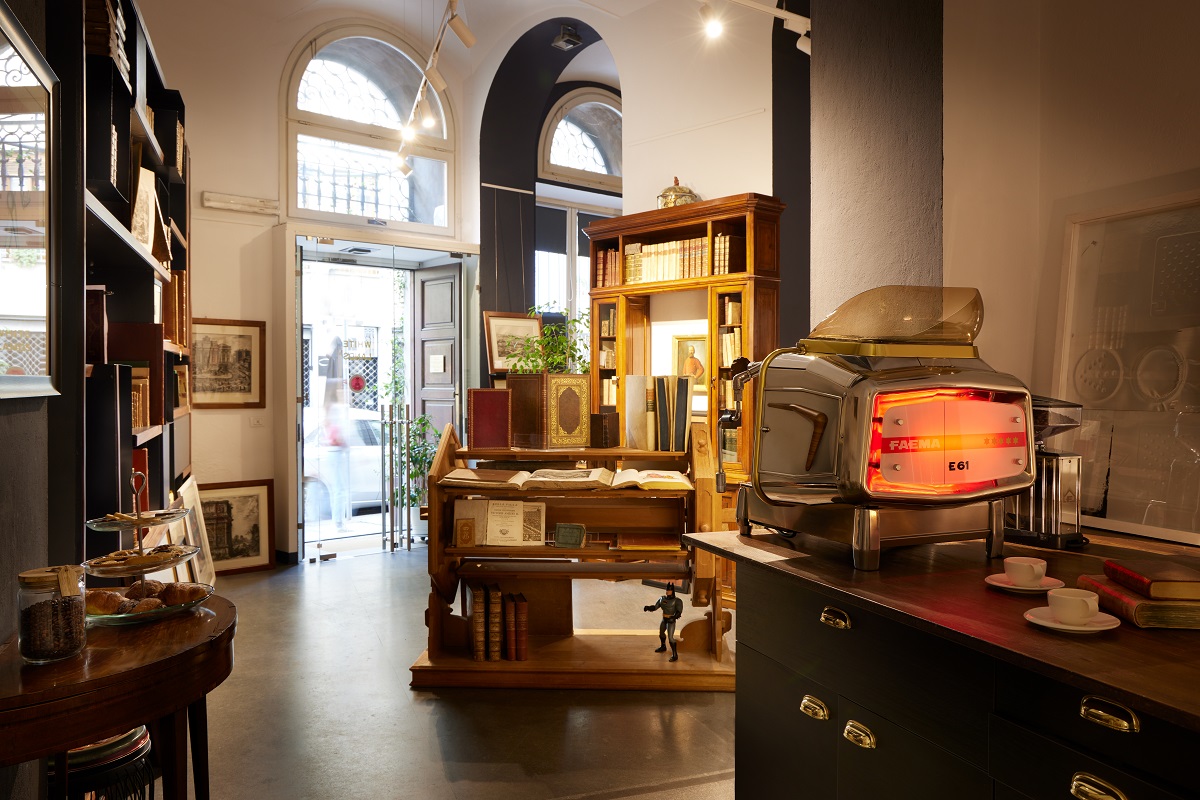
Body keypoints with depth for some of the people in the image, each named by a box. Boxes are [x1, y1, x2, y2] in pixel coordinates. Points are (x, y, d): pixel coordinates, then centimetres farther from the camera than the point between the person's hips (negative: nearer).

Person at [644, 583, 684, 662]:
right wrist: (647, 607, -18)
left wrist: (673, 617, -40)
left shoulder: (677, 601, -17)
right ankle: (663, 647, 50)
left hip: (671, 621, -7)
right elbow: (655, 607, -1)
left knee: (670, 637, -13)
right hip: (664, 620, 7)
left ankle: (675, 655, -5)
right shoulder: (662, 599, -1)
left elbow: (679, 612, -23)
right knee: (661, 633, 25)